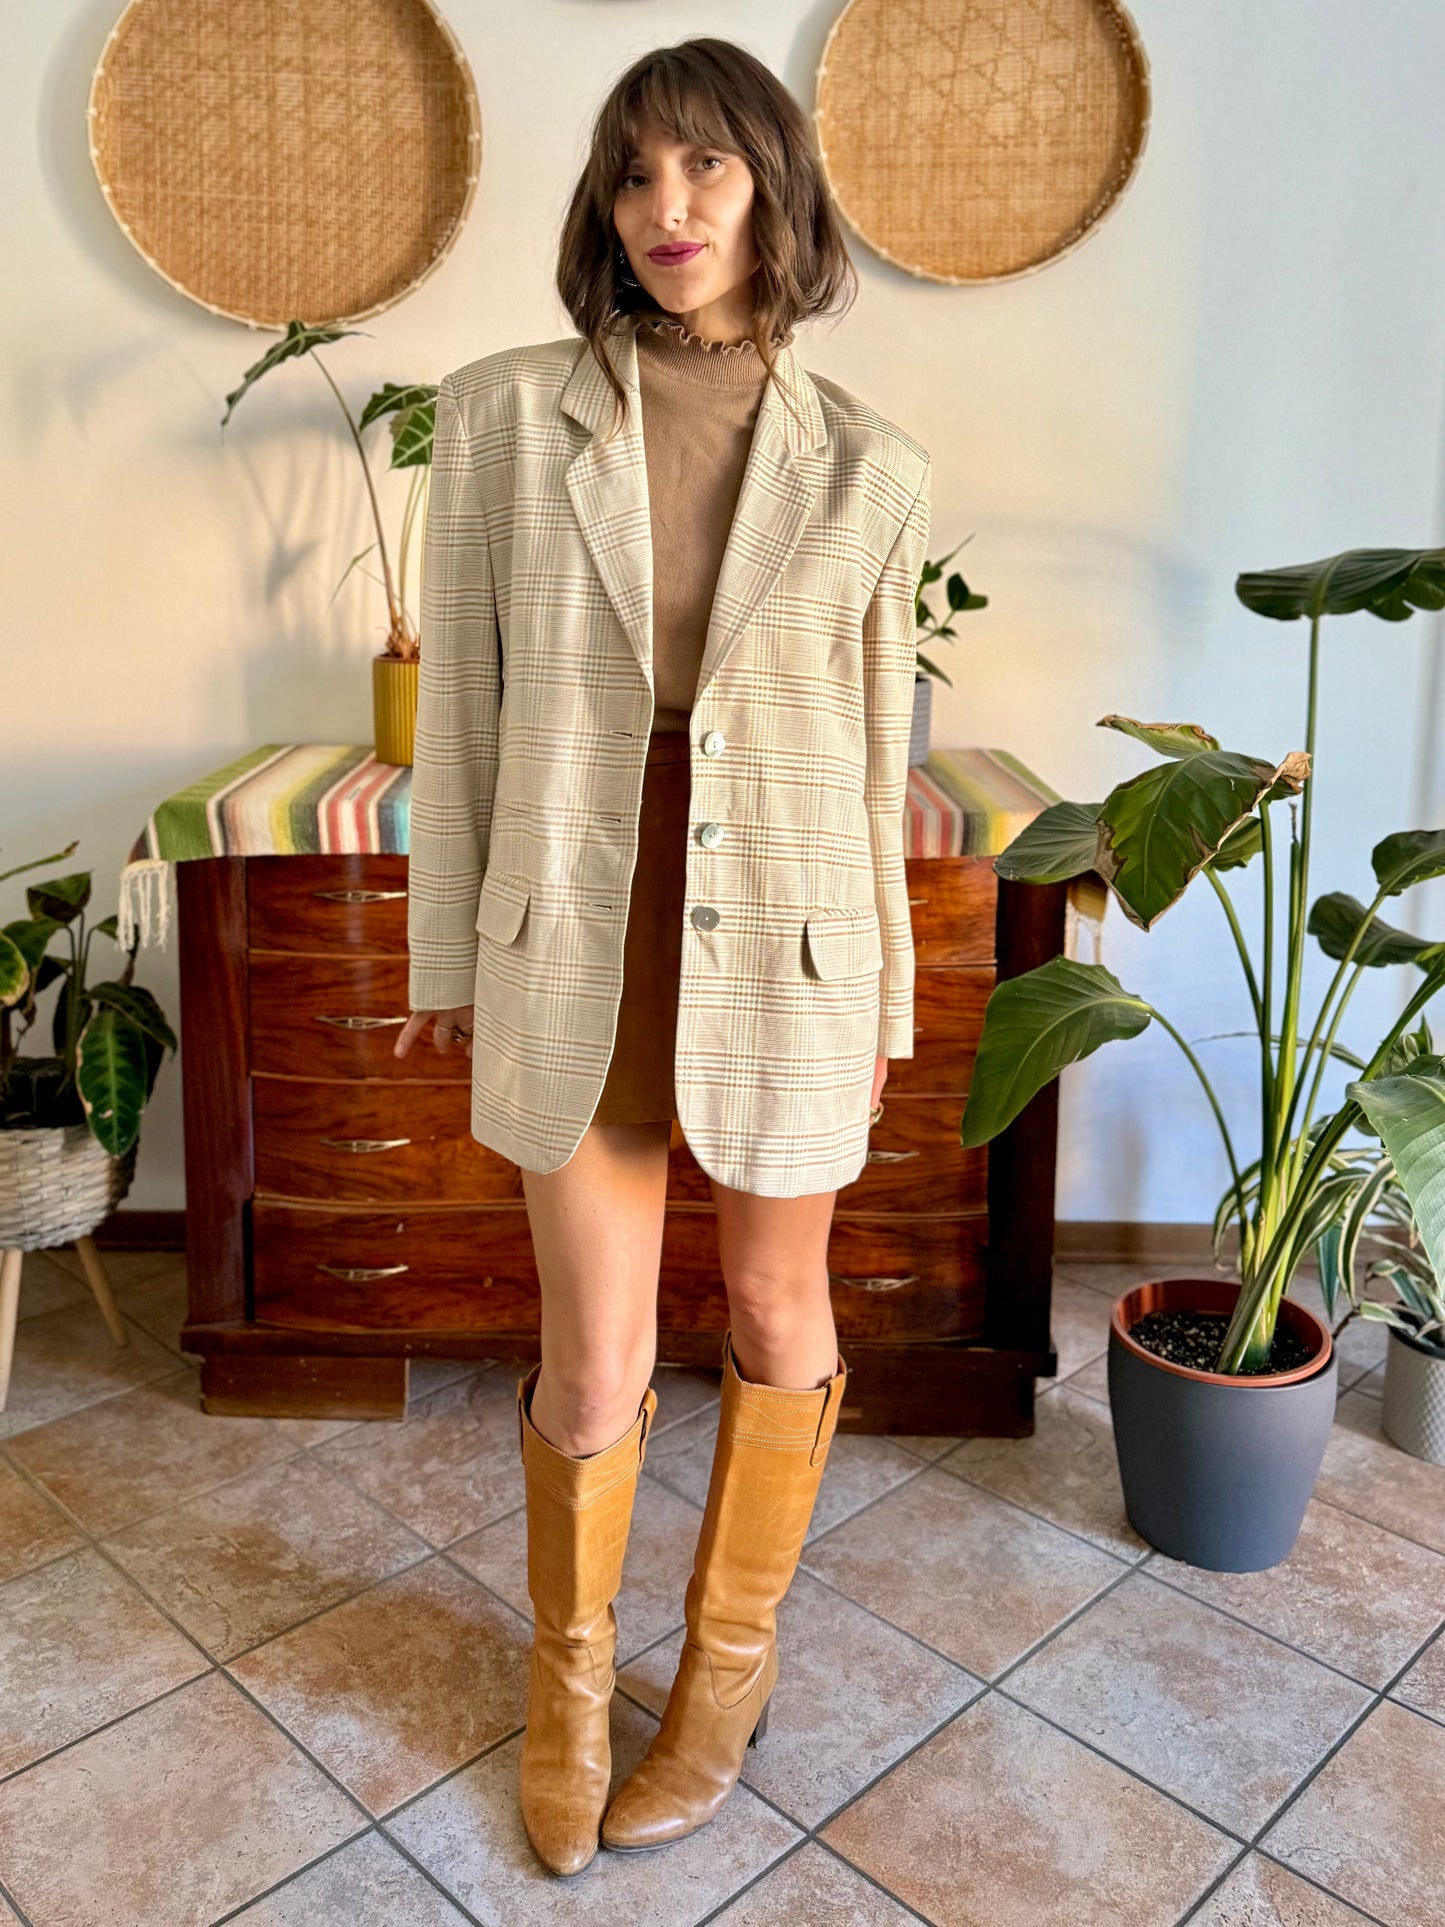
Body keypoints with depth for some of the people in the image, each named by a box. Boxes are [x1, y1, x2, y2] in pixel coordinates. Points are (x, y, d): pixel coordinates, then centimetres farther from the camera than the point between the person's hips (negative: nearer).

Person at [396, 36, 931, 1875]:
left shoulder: (865, 467, 0)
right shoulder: (505, 412, -2)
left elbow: (874, 745, 5)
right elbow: (461, 693, 2)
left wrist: (885, 991, 8)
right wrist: (449, 948, 4)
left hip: (783, 937, 1)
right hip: (579, 931, 0)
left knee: (776, 1314, 16)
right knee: (590, 1369, 8)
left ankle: (732, 1652, 43)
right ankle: (569, 1667, 40)